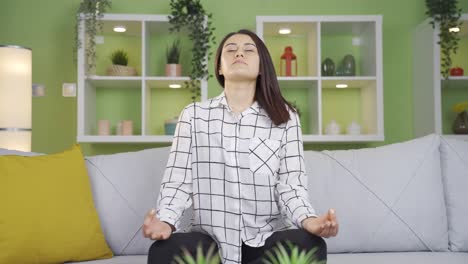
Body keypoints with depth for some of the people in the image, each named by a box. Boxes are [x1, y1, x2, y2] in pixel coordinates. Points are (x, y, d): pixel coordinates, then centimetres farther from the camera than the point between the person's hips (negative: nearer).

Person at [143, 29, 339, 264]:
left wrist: (308, 220, -24)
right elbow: (178, 181, 0)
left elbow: (291, 184, -2)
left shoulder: (285, 117, 5)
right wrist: (165, 220, -21)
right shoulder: (193, 115, 6)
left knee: (310, 245, -31)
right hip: (210, 239, -1)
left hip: (267, 239, 1)